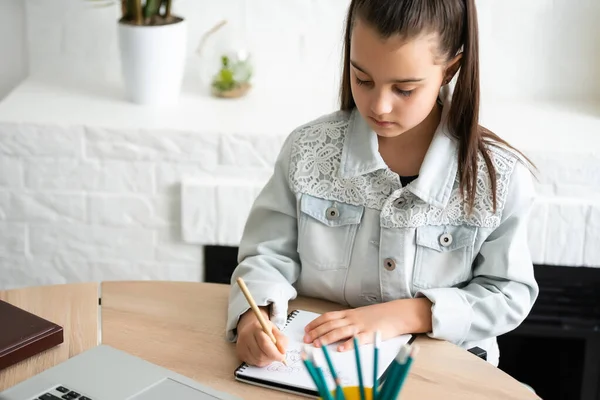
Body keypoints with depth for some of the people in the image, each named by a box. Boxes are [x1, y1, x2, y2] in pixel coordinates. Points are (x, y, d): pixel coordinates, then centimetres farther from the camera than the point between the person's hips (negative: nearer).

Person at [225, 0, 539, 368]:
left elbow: (510, 295, -4)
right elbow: (269, 256, -2)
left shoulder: (500, 178, -11)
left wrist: (406, 314, -16)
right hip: (317, 360, 2)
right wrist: (254, 315, -23)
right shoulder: (307, 152, -6)